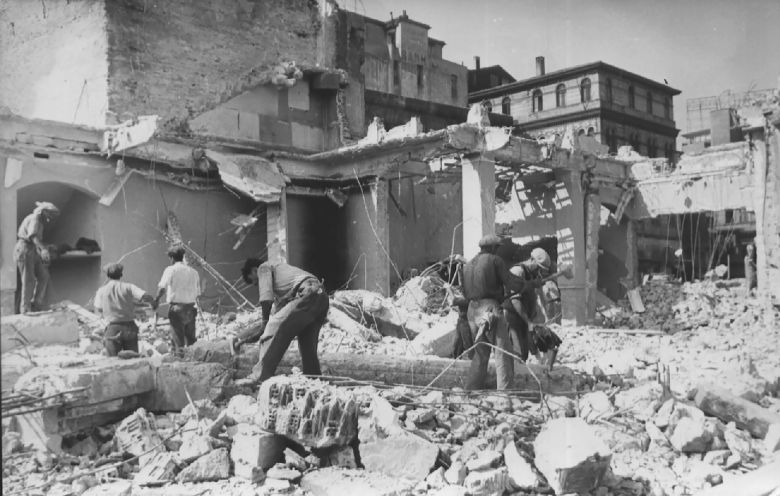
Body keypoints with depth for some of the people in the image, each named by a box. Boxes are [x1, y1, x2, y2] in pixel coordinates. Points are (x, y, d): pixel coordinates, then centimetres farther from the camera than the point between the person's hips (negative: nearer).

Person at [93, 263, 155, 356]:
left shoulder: (102, 290, 2)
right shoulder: (128, 287, -1)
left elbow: (98, 310, 7)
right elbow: (146, 296, -13)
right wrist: (153, 303, 8)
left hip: (113, 328, 0)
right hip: (130, 327, 0)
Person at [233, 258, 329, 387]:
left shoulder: (264, 267, 15)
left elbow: (266, 298, -2)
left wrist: (264, 322, 9)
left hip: (308, 295, -9)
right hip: (322, 297, 9)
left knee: (273, 329, -8)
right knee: (307, 346, 15)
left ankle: (260, 376, -10)